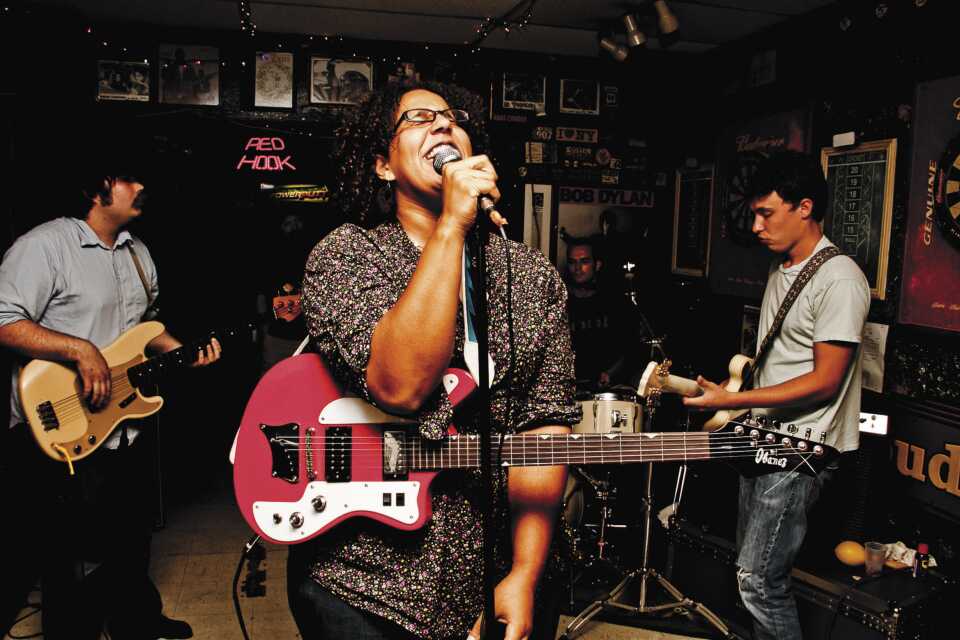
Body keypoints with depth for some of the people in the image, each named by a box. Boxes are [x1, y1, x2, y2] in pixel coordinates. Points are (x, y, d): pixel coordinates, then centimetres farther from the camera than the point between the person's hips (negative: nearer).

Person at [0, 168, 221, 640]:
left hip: (127, 429, 8)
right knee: (80, 568, 4)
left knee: (133, 542, 25)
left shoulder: (137, 253, 11)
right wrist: (79, 349, -29)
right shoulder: (45, 245, -16)